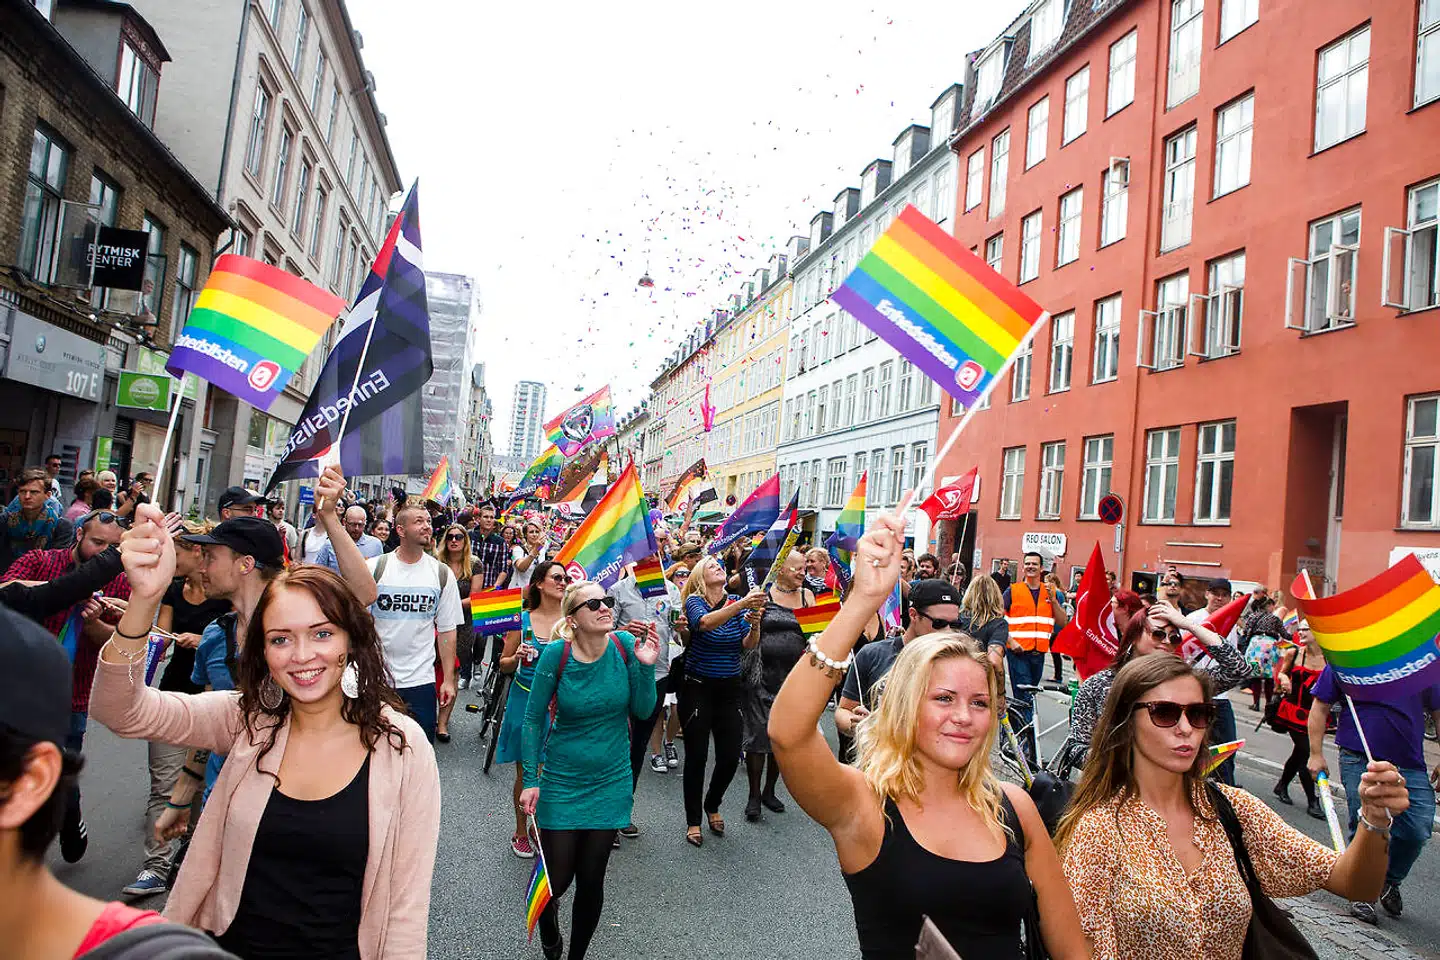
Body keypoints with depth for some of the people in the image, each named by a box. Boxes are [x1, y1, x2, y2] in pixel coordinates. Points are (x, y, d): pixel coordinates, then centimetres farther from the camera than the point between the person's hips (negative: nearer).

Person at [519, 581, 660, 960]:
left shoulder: (626, 644, -12)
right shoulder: (556, 654, -18)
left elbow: (642, 711, -7)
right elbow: (533, 719, -8)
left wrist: (645, 667, -22)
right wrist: (530, 781, -9)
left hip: (610, 782, 2)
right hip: (562, 782, -1)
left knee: (591, 881, 10)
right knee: (557, 879, 6)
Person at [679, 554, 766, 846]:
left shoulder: (738, 602, 4)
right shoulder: (694, 601, -9)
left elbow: (748, 644, -6)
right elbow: (705, 622, -32)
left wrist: (754, 625, -28)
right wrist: (742, 604, -45)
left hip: (729, 690, 4)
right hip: (698, 688, -4)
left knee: (730, 756, 4)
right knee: (697, 756, 0)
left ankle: (712, 805, 32)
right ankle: (693, 820, 18)